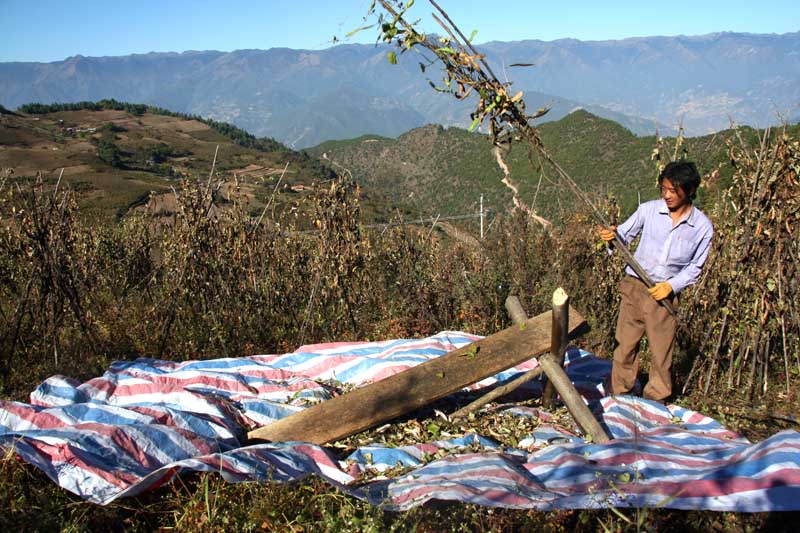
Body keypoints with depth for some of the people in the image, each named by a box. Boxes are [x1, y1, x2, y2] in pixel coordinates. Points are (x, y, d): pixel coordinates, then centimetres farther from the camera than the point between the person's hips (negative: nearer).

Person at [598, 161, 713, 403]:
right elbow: (625, 234, 3)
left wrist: (672, 285, -9)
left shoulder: (703, 227, -3)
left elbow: (695, 267, 6)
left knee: (662, 352, 8)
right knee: (625, 345, 5)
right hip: (635, 287, 0)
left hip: (665, 294, 0)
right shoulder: (649, 210, -4)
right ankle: (617, 396, 21)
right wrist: (612, 237, -20)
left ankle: (655, 403, 26)